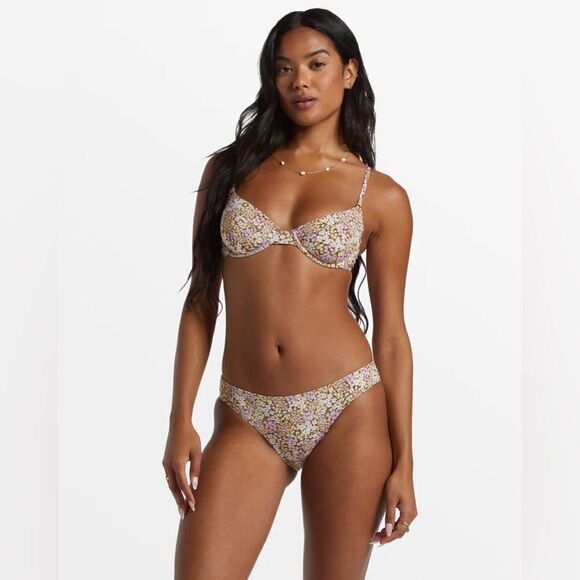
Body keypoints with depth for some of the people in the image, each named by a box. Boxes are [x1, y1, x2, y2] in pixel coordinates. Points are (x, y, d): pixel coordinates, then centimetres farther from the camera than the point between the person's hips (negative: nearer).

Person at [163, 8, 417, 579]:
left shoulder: (382, 197, 2)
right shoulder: (229, 168, 7)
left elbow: (390, 334, 3)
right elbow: (201, 302, 7)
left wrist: (404, 463, 0)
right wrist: (180, 421, 0)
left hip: (348, 409, -1)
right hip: (246, 418, 1)